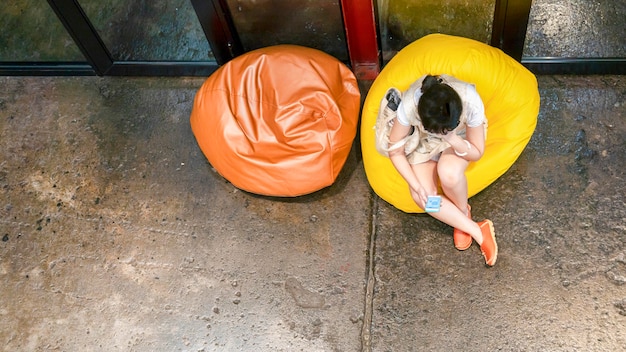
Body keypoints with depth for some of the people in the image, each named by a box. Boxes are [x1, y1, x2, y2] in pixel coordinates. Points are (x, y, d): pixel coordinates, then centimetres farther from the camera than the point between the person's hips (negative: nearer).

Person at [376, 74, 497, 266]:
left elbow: (477, 153, -20)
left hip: (461, 137, -1)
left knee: (449, 173, -35)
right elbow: (395, 151, -20)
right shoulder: (409, 105, -36)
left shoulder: (471, 102, -36)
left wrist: (453, 140, -41)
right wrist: (418, 186, -29)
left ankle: (463, 213, -1)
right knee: (421, 197, -23)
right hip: (424, 141, 1)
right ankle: (479, 231, -5)